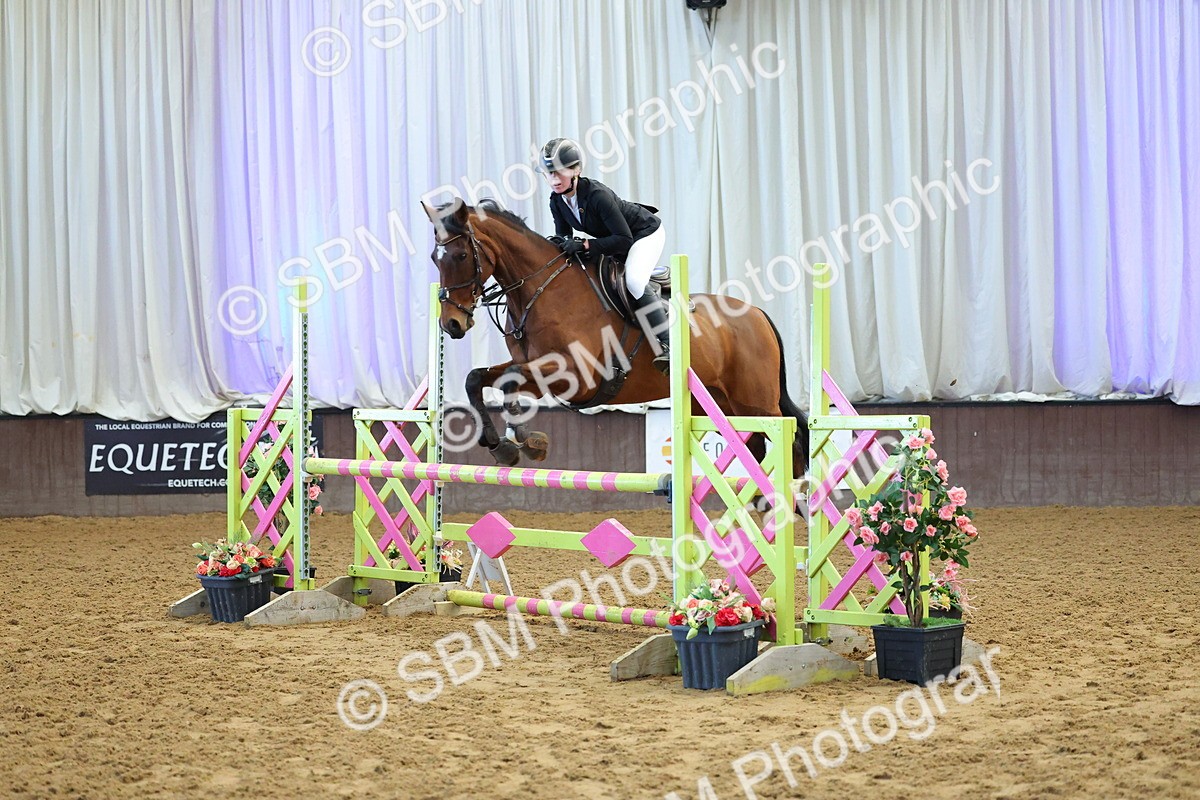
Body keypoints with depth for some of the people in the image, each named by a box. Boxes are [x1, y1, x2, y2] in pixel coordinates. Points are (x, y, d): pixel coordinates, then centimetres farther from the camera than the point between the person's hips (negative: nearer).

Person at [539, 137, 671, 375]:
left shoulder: (597, 195, -36)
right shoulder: (557, 202, -13)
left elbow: (624, 239, -38)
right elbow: (563, 236, 0)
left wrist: (585, 246, -45)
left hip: (646, 233, -9)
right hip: (615, 239, 9)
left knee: (634, 280, -31)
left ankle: (667, 344, -25)